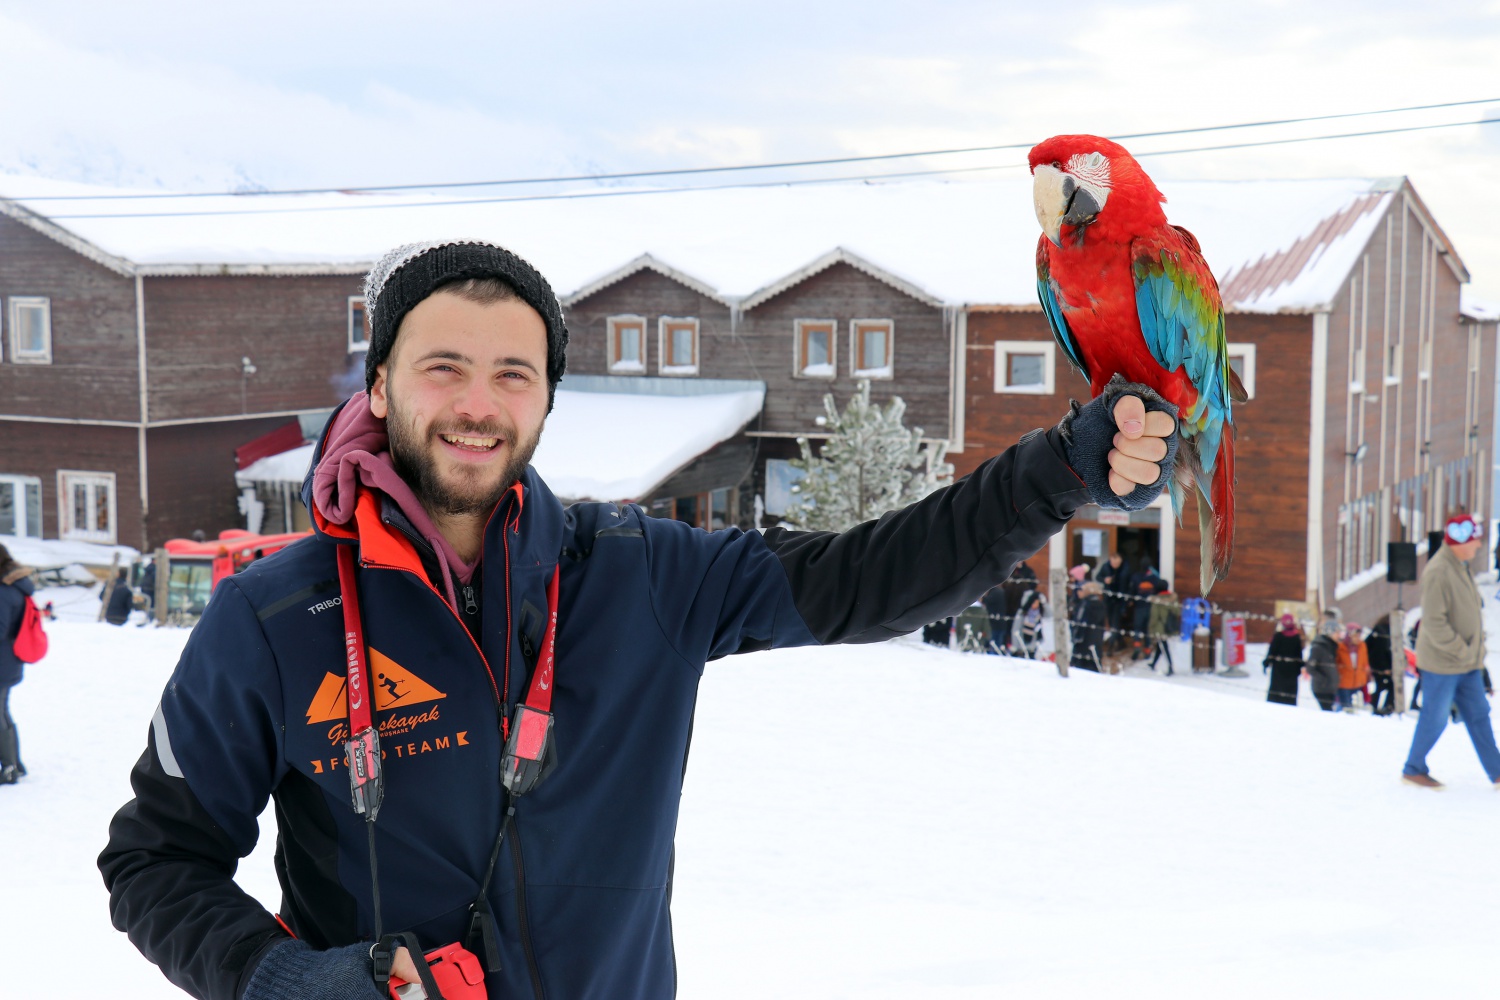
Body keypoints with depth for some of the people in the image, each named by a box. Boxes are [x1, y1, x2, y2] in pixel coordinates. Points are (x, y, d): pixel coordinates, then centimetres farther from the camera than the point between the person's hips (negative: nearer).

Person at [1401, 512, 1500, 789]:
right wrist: (1461, 651, -20)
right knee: (1435, 718, 2)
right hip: (1442, 662, -9)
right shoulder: (1438, 572, -20)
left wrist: (1477, 645, 10)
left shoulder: (1461, 567, 10)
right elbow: (1434, 623, -24)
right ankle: (1413, 769, 17)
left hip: (1466, 663, 9)